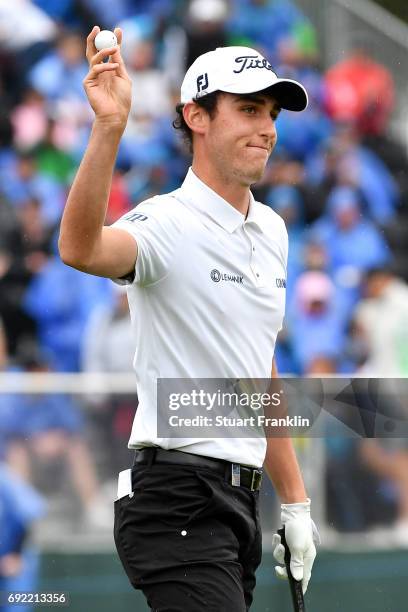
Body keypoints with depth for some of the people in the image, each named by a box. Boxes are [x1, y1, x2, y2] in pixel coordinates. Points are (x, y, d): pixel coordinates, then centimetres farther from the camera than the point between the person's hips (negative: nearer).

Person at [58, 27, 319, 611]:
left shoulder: (272, 230, 15)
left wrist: (295, 501, 22)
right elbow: (80, 250, -35)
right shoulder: (169, 223, -11)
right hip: (176, 496, -8)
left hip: (239, 498, 8)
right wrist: (108, 129, -48)